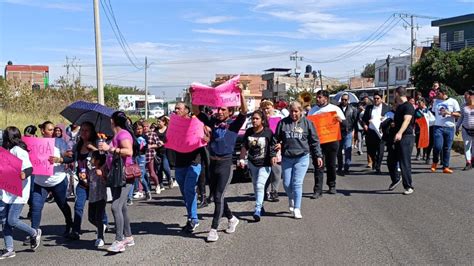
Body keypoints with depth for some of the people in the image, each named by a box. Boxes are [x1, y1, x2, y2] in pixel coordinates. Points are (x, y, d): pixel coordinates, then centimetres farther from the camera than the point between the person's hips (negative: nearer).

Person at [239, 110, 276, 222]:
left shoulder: (268, 132, -8)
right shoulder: (249, 132, 4)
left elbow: (272, 146, -4)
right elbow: (244, 146, 9)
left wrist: (273, 156, -20)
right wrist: (242, 159, 1)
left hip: (264, 164, -5)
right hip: (252, 163, 5)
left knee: (260, 185, -15)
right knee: (255, 186, 13)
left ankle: (257, 210, -15)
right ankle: (261, 207, 29)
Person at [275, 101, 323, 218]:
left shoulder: (307, 123, 2)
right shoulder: (283, 123, 4)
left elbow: (314, 141, 6)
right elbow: (276, 138, 11)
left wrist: (318, 156, 5)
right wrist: (278, 145, -9)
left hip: (302, 157, -2)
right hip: (286, 158, 2)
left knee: (297, 183, -6)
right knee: (286, 184, 6)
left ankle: (297, 209, 2)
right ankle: (291, 199, 37)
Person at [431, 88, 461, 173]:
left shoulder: (453, 101, 4)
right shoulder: (436, 101, 13)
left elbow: (459, 114, 1)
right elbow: (433, 113, 24)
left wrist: (449, 113, -13)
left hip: (450, 128, -1)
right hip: (438, 127, 1)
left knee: (447, 148, 3)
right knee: (438, 146, -13)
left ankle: (445, 167, 10)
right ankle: (435, 162, 13)